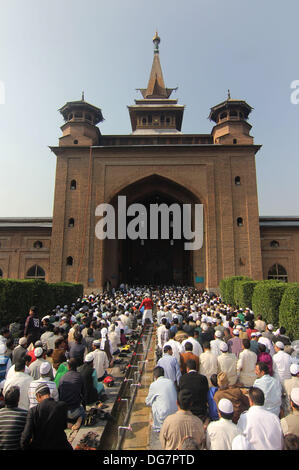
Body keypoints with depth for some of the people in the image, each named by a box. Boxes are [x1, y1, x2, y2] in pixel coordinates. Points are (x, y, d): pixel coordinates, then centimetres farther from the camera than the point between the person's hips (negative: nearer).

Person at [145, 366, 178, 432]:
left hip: (164, 415, -5)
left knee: (153, 402, 13)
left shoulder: (153, 385, -5)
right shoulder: (171, 381, 7)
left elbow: (148, 402, 7)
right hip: (176, 413, 5)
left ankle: (157, 427, 22)